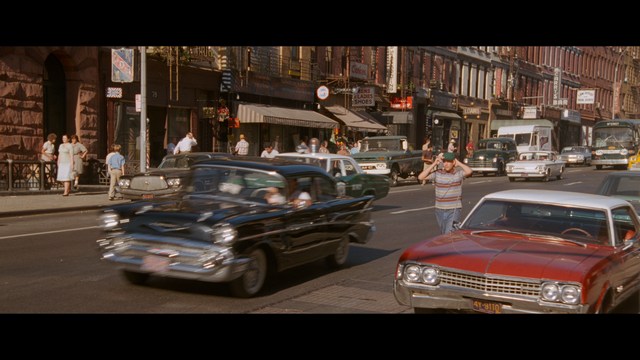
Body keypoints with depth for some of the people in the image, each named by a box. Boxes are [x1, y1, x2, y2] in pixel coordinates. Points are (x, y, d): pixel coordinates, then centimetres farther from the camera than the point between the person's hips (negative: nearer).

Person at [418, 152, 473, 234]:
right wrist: (434, 164, -10)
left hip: (454, 210, -4)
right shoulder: (437, 173, -1)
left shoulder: (458, 173, -6)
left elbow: (469, 171, -26)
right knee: (444, 234, 17)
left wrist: (458, 163, -11)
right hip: (440, 211, 4)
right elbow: (420, 177, -11)